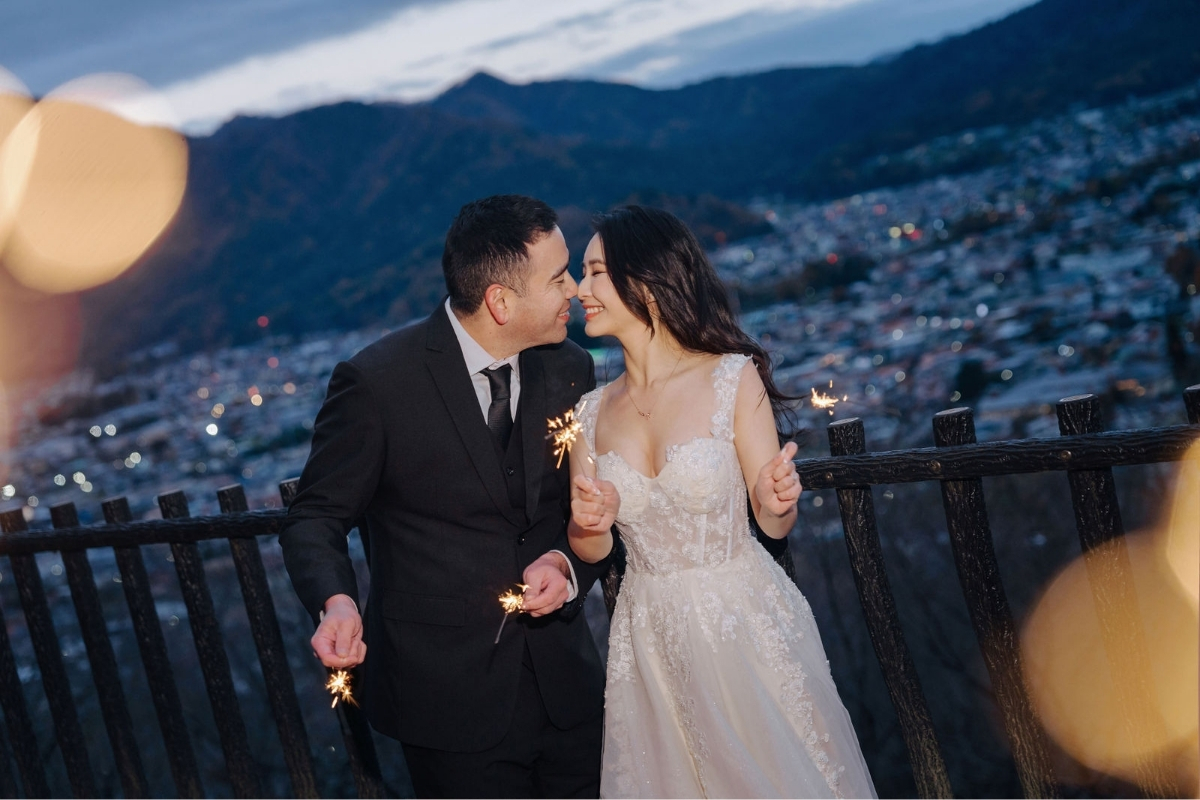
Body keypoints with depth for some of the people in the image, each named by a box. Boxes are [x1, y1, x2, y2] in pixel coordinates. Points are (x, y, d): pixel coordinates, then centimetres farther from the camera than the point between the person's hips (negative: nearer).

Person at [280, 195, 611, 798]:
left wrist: (568, 563, -12)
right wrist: (336, 603, -27)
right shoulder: (376, 381, -15)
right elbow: (315, 519, -7)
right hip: (451, 700, -4)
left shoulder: (571, 371, 1)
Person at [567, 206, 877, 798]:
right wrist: (588, 525, -14)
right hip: (651, 641, 3)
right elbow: (592, 550, 7)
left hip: (745, 625, -3)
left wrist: (777, 502, -28)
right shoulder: (590, 411, 1)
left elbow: (774, 523, -6)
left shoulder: (733, 378, -10)